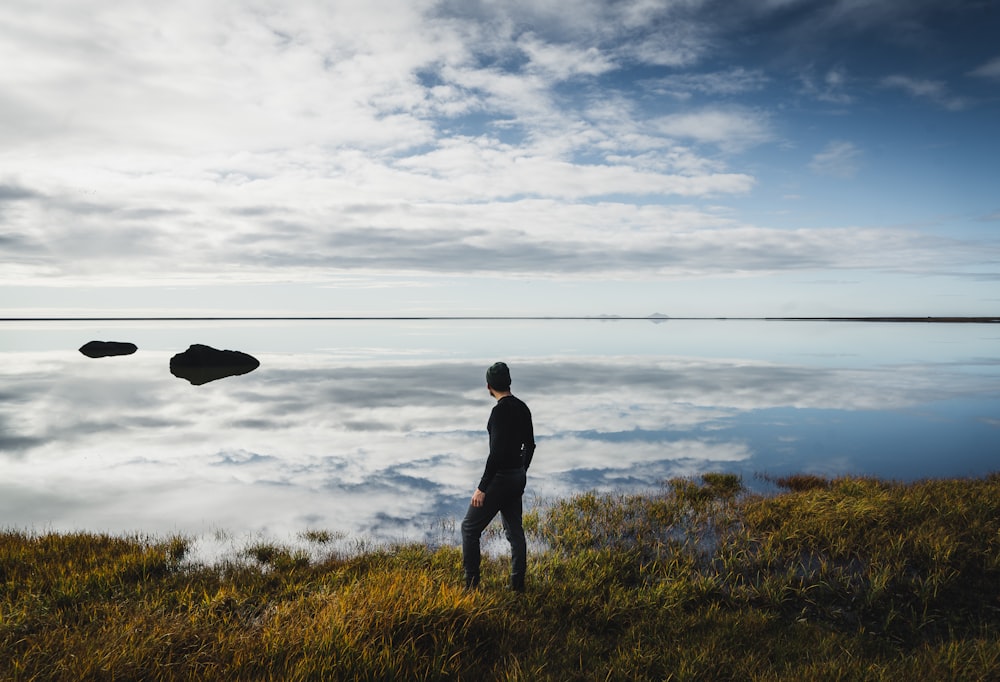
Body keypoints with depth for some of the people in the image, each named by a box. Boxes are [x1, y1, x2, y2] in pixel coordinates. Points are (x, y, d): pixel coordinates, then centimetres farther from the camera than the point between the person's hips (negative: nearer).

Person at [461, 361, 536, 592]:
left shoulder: (500, 411, -20)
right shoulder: (522, 408, 6)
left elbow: (496, 453, -24)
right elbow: (529, 445, 15)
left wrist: (482, 488, -20)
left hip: (500, 478, -9)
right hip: (518, 477, 9)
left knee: (470, 528, 2)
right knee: (514, 531, 14)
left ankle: (471, 584, 4)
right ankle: (517, 585, 19)